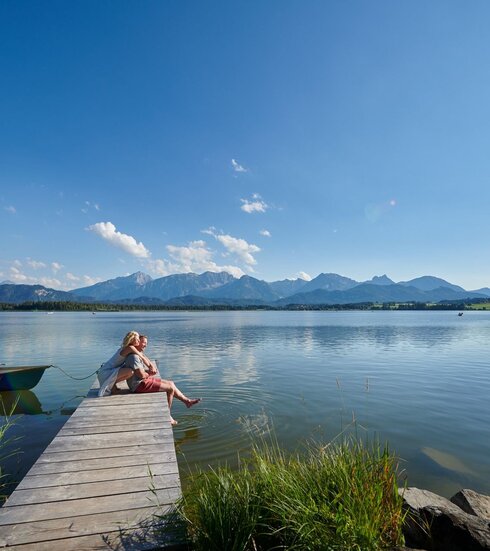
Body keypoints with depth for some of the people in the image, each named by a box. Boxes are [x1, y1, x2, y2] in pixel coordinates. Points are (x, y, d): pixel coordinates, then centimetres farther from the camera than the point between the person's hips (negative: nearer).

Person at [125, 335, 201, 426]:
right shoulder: (134, 356, -20)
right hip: (140, 384, -10)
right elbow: (142, 375, -25)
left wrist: (152, 368, -9)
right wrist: (150, 373, -4)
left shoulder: (141, 354, 13)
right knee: (170, 388, -10)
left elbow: (149, 364, 14)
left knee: (171, 383, 12)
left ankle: (187, 401, 21)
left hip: (145, 380, 10)